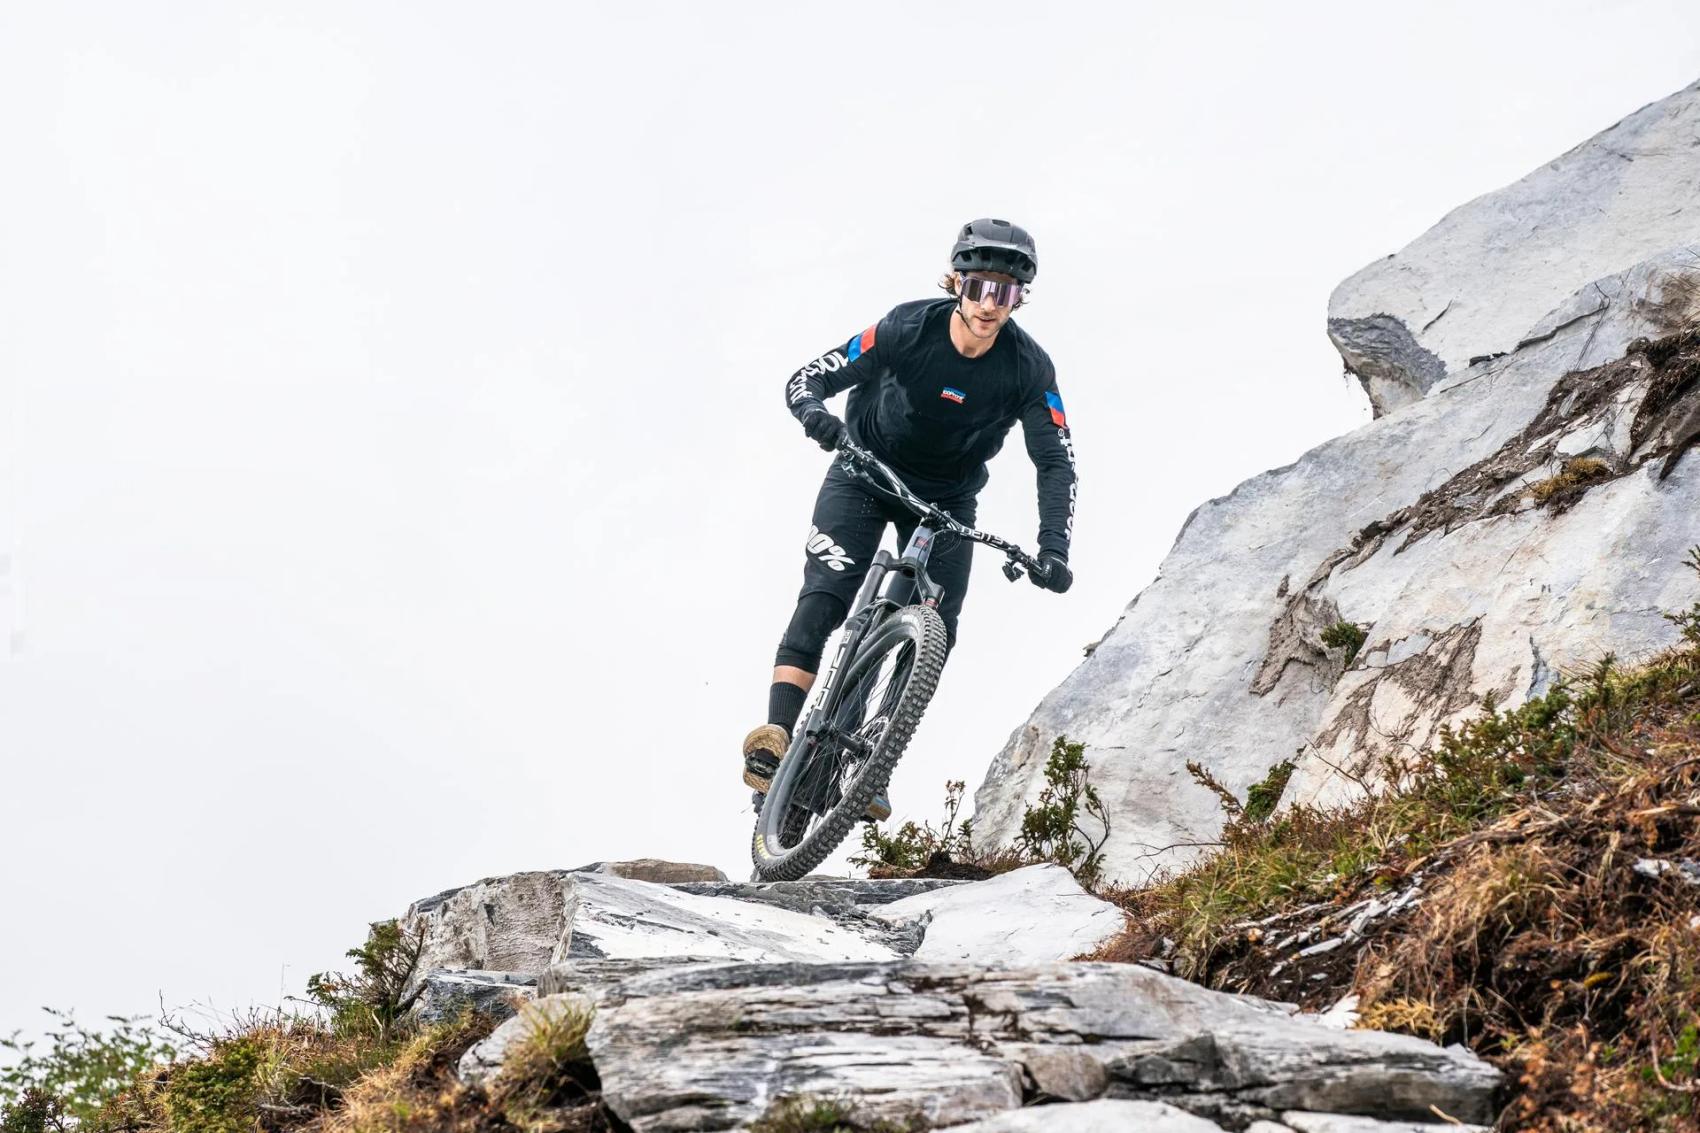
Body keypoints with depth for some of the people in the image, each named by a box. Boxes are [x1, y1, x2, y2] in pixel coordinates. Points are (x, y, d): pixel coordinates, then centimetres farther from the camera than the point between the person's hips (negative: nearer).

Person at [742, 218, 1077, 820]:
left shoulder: (1029, 368, -20)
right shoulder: (908, 328, -24)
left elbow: (1056, 463, -19)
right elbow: (806, 379, -22)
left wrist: (1053, 551, -33)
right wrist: (817, 416, -47)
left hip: (947, 499, 2)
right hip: (867, 474, -2)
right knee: (825, 594, -24)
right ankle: (777, 734, -33)